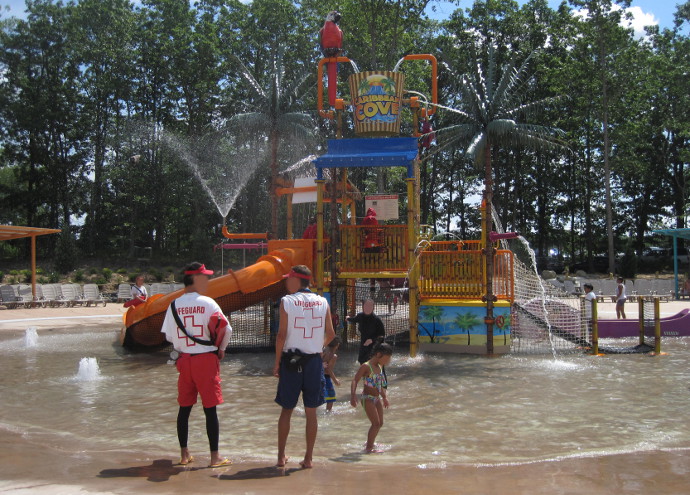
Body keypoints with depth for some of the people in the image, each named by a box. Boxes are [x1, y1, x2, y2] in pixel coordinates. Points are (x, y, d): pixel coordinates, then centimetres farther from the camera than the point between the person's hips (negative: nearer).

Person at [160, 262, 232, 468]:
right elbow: (226, 329, -14)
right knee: (210, 409, 1)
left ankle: (184, 454, 21)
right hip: (206, 359, -4)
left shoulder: (174, 305, 2)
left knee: (184, 407, 13)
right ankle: (215, 457, 6)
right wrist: (220, 349, 3)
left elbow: (169, 336, 5)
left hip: (184, 359, 5)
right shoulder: (207, 303, -11)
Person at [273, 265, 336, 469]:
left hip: (291, 360, -2)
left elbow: (282, 334, -10)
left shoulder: (287, 301, -7)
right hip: (314, 361, 2)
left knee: (287, 409, 10)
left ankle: (281, 456, 13)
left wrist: (277, 362, -2)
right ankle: (308, 458, 12)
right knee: (311, 411, 8)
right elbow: (330, 334, 4)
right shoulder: (322, 302, 2)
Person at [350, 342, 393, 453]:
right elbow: (355, 381, -22)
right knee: (376, 423, -11)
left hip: (377, 398, 9)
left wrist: (384, 397, 29)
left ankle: (370, 443, 31)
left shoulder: (380, 367, 10)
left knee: (380, 423, 13)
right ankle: (369, 448, -1)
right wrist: (353, 395, -35)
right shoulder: (366, 367, -16)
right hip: (367, 398, -9)